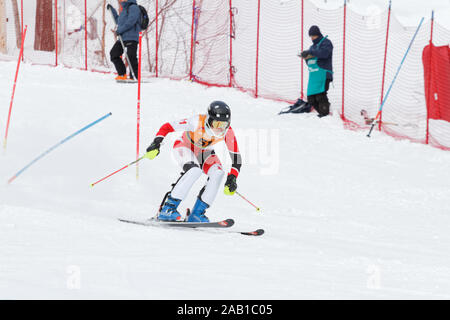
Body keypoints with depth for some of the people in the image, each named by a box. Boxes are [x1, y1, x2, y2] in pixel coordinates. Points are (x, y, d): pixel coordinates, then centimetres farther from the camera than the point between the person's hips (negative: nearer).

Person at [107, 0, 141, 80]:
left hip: (131, 38, -10)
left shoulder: (133, 8, -7)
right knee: (114, 54, 4)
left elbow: (131, 21, -19)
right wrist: (112, 10, 34)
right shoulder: (124, 9, 22)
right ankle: (122, 74, 8)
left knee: (131, 57, -11)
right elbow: (119, 21, 37)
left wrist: (120, 30, -18)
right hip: (122, 38, 10)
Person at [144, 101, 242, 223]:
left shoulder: (227, 132, -24)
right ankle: (167, 209, -30)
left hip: (204, 153, 5)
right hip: (185, 147, -5)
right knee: (195, 171, -34)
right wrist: (156, 143, -44)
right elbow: (167, 127, -30)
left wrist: (232, 178, -29)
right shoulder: (197, 122, -35)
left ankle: (197, 213, -15)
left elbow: (236, 157, -17)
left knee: (218, 173, -23)